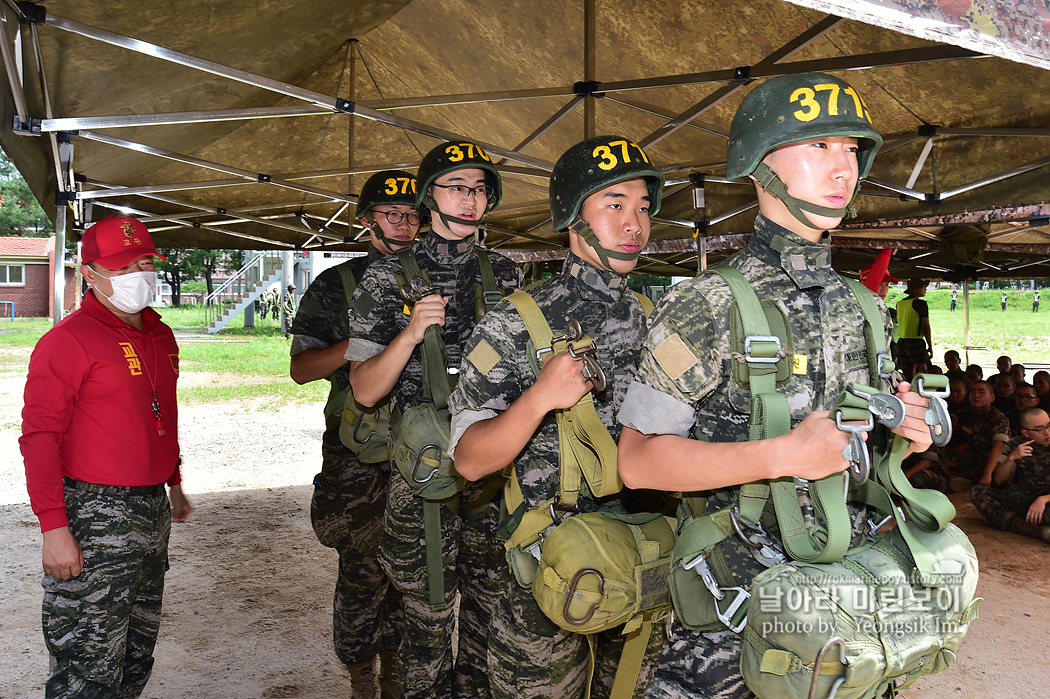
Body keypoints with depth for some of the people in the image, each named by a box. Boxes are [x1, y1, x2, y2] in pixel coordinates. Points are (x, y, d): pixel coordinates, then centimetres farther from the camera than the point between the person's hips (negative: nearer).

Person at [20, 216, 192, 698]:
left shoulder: (160, 336, 12)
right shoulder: (68, 340, -13)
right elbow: (38, 437, -16)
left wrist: (174, 485, 27)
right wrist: (54, 527, -21)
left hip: (152, 513, 8)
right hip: (94, 519, -8)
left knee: (136, 657, 19)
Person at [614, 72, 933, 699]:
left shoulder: (863, 306, 7)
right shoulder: (709, 307, -15)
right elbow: (638, 460, -19)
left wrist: (903, 432, -4)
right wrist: (783, 455, -27)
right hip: (736, 592, -6)